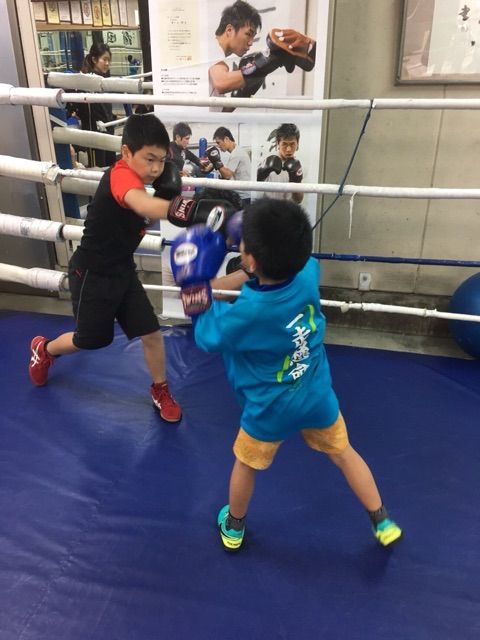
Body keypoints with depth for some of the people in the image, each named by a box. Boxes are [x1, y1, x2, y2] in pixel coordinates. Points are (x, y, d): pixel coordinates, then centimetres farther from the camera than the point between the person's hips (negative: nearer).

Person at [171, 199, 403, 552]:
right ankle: (383, 523, 41)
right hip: (318, 398, 4)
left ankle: (234, 527, 48)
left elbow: (207, 334, -11)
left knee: (246, 464, 24)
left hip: (270, 411, -3)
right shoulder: (308, 275, -21)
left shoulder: (244, 315, -33)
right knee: (344, 454, 25)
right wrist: (276, 243, 5)